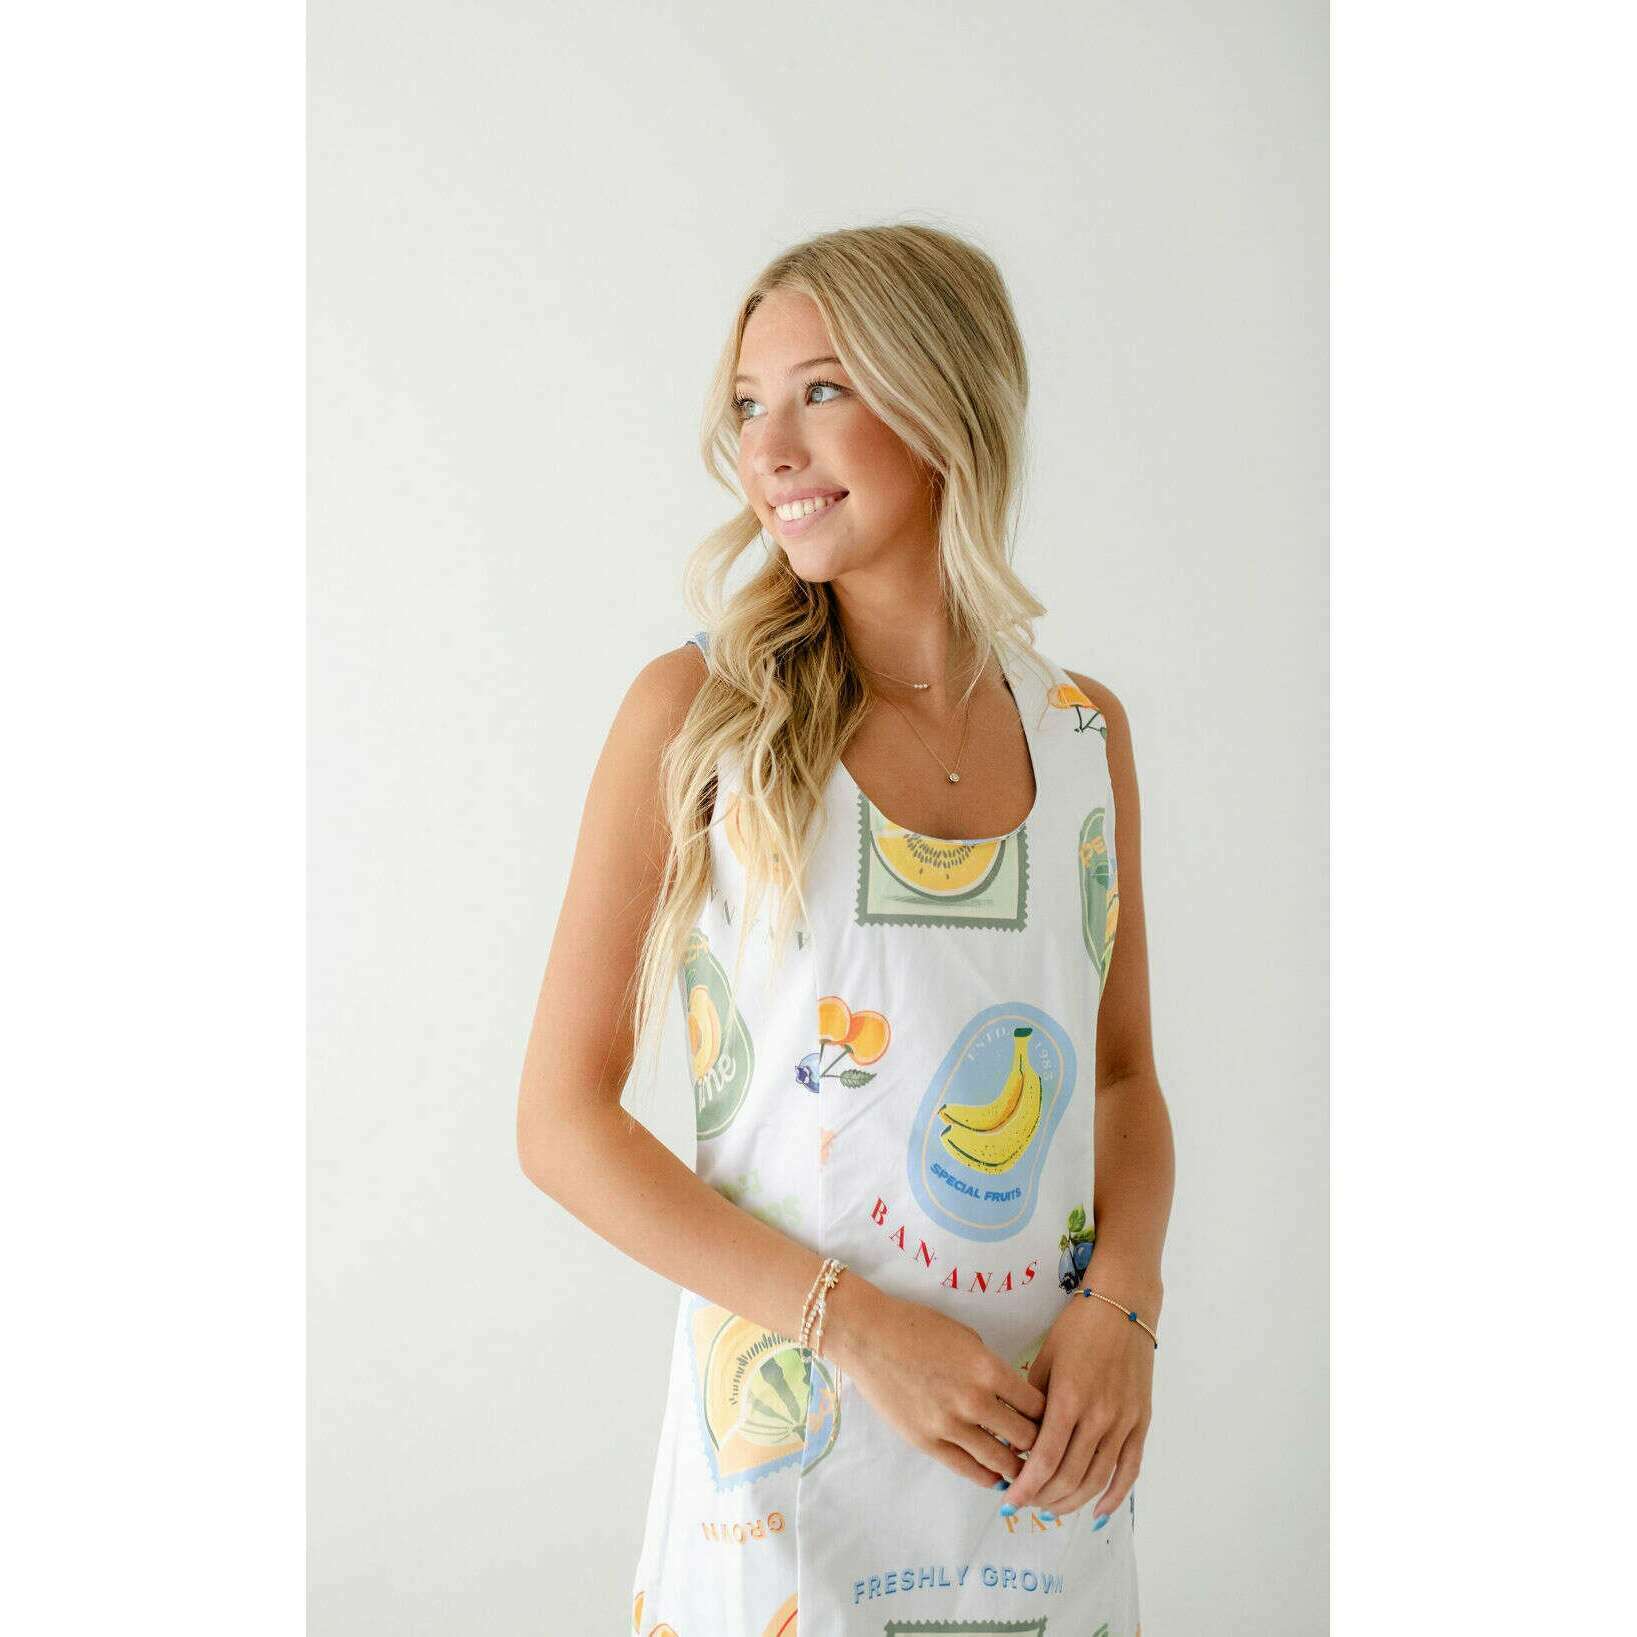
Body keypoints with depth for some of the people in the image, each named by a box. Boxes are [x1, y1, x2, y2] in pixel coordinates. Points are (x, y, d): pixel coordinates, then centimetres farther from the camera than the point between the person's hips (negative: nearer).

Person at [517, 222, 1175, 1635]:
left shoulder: (1084, 727, 1)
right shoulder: (697, 710, -9)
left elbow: (1126, 1078, 10)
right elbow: (563, 1118, -9)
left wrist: (1122, 1303, -8)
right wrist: (854, 1321, -16)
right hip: (794, 1442, -3)